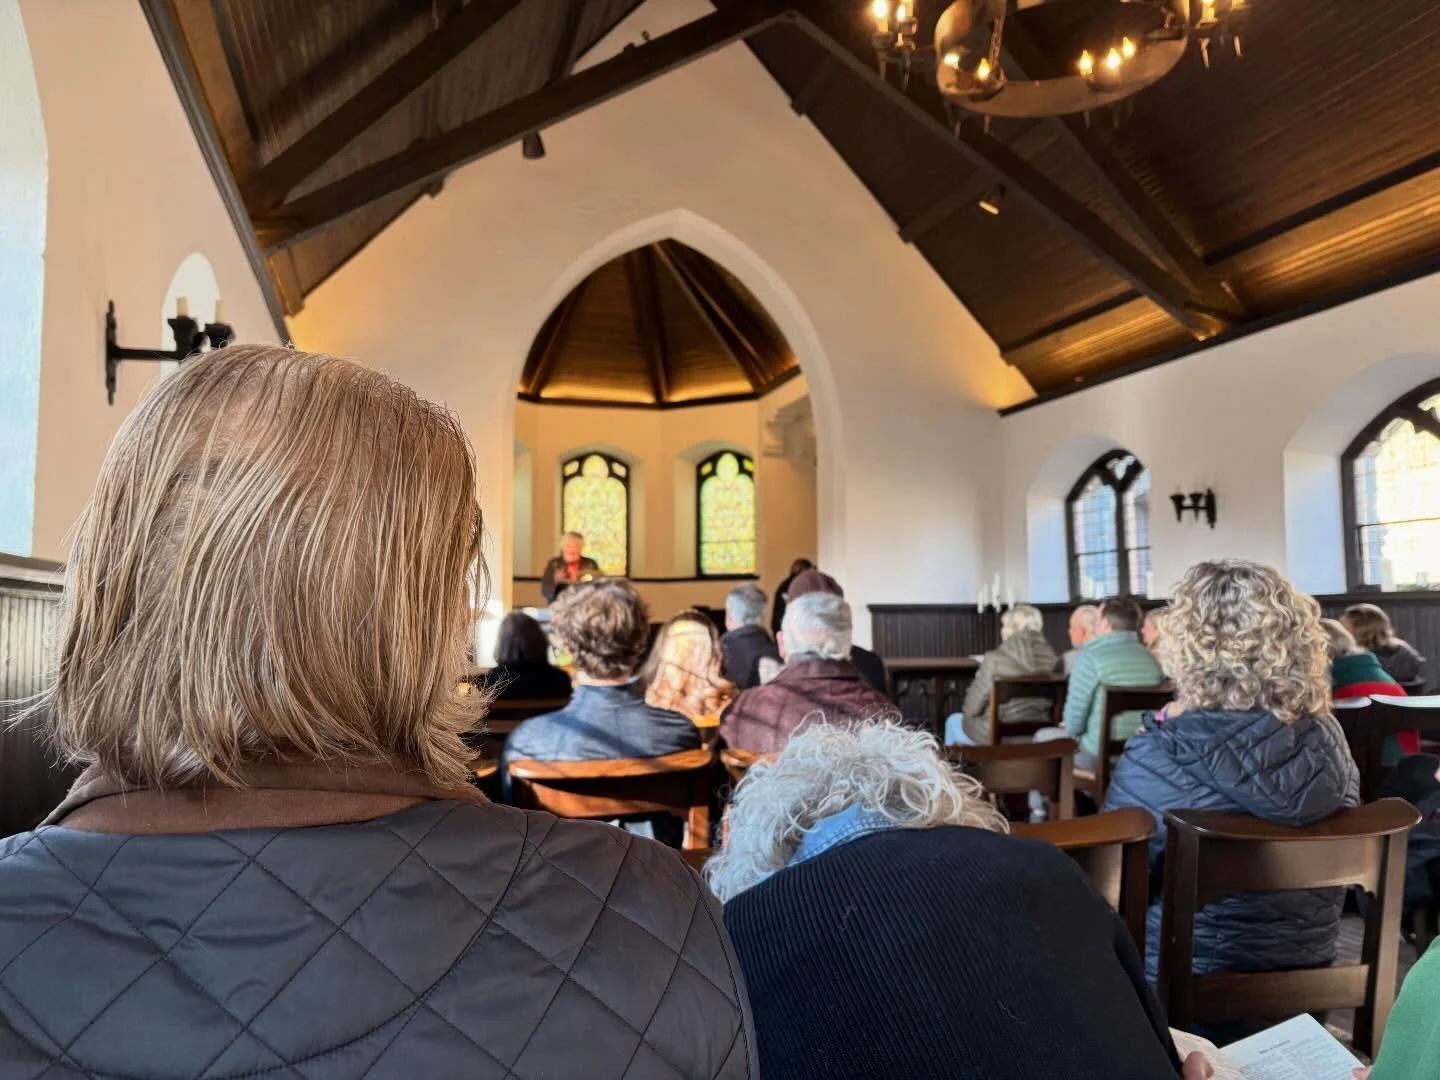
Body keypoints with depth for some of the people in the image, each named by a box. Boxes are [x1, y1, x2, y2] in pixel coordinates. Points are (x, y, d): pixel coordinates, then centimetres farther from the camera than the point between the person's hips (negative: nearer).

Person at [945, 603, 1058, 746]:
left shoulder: (994, 660, -22)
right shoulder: (1049, 658, -9)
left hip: (996, 736, -5)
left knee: (953, 721, 27)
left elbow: (972, 708, -14)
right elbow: (1044, 701, 5)